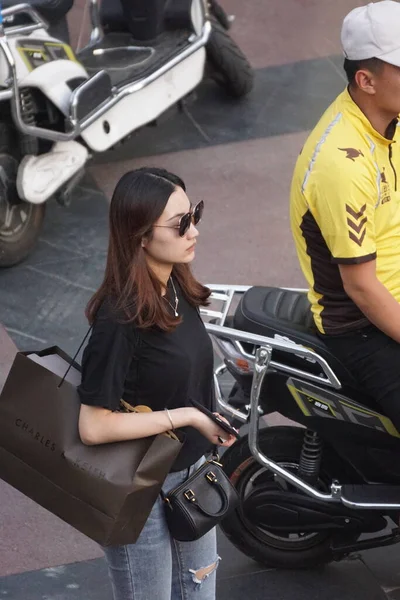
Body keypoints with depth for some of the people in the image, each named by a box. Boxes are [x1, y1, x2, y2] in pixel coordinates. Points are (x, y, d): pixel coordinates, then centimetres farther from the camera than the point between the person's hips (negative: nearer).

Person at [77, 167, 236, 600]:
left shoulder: (177, 289, -4)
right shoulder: (121, 319, -28)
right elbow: (93, 426, -28)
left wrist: (213, 426, 10)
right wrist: (187, 416, -24)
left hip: (192, 473, 8)